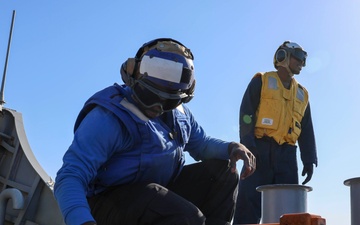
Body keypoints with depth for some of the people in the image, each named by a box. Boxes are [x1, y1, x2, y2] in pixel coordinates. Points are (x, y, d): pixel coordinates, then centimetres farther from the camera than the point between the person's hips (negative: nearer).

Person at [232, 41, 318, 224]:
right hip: (260, 149, -5)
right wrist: (248, 144, -16)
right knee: (249, 202, -13)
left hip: (286, 154, 5)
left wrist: (309, 159, 9)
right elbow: (246, 113, -3)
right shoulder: (261, 81, 8)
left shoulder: (302, 94, 23)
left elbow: (306, 129, 21)